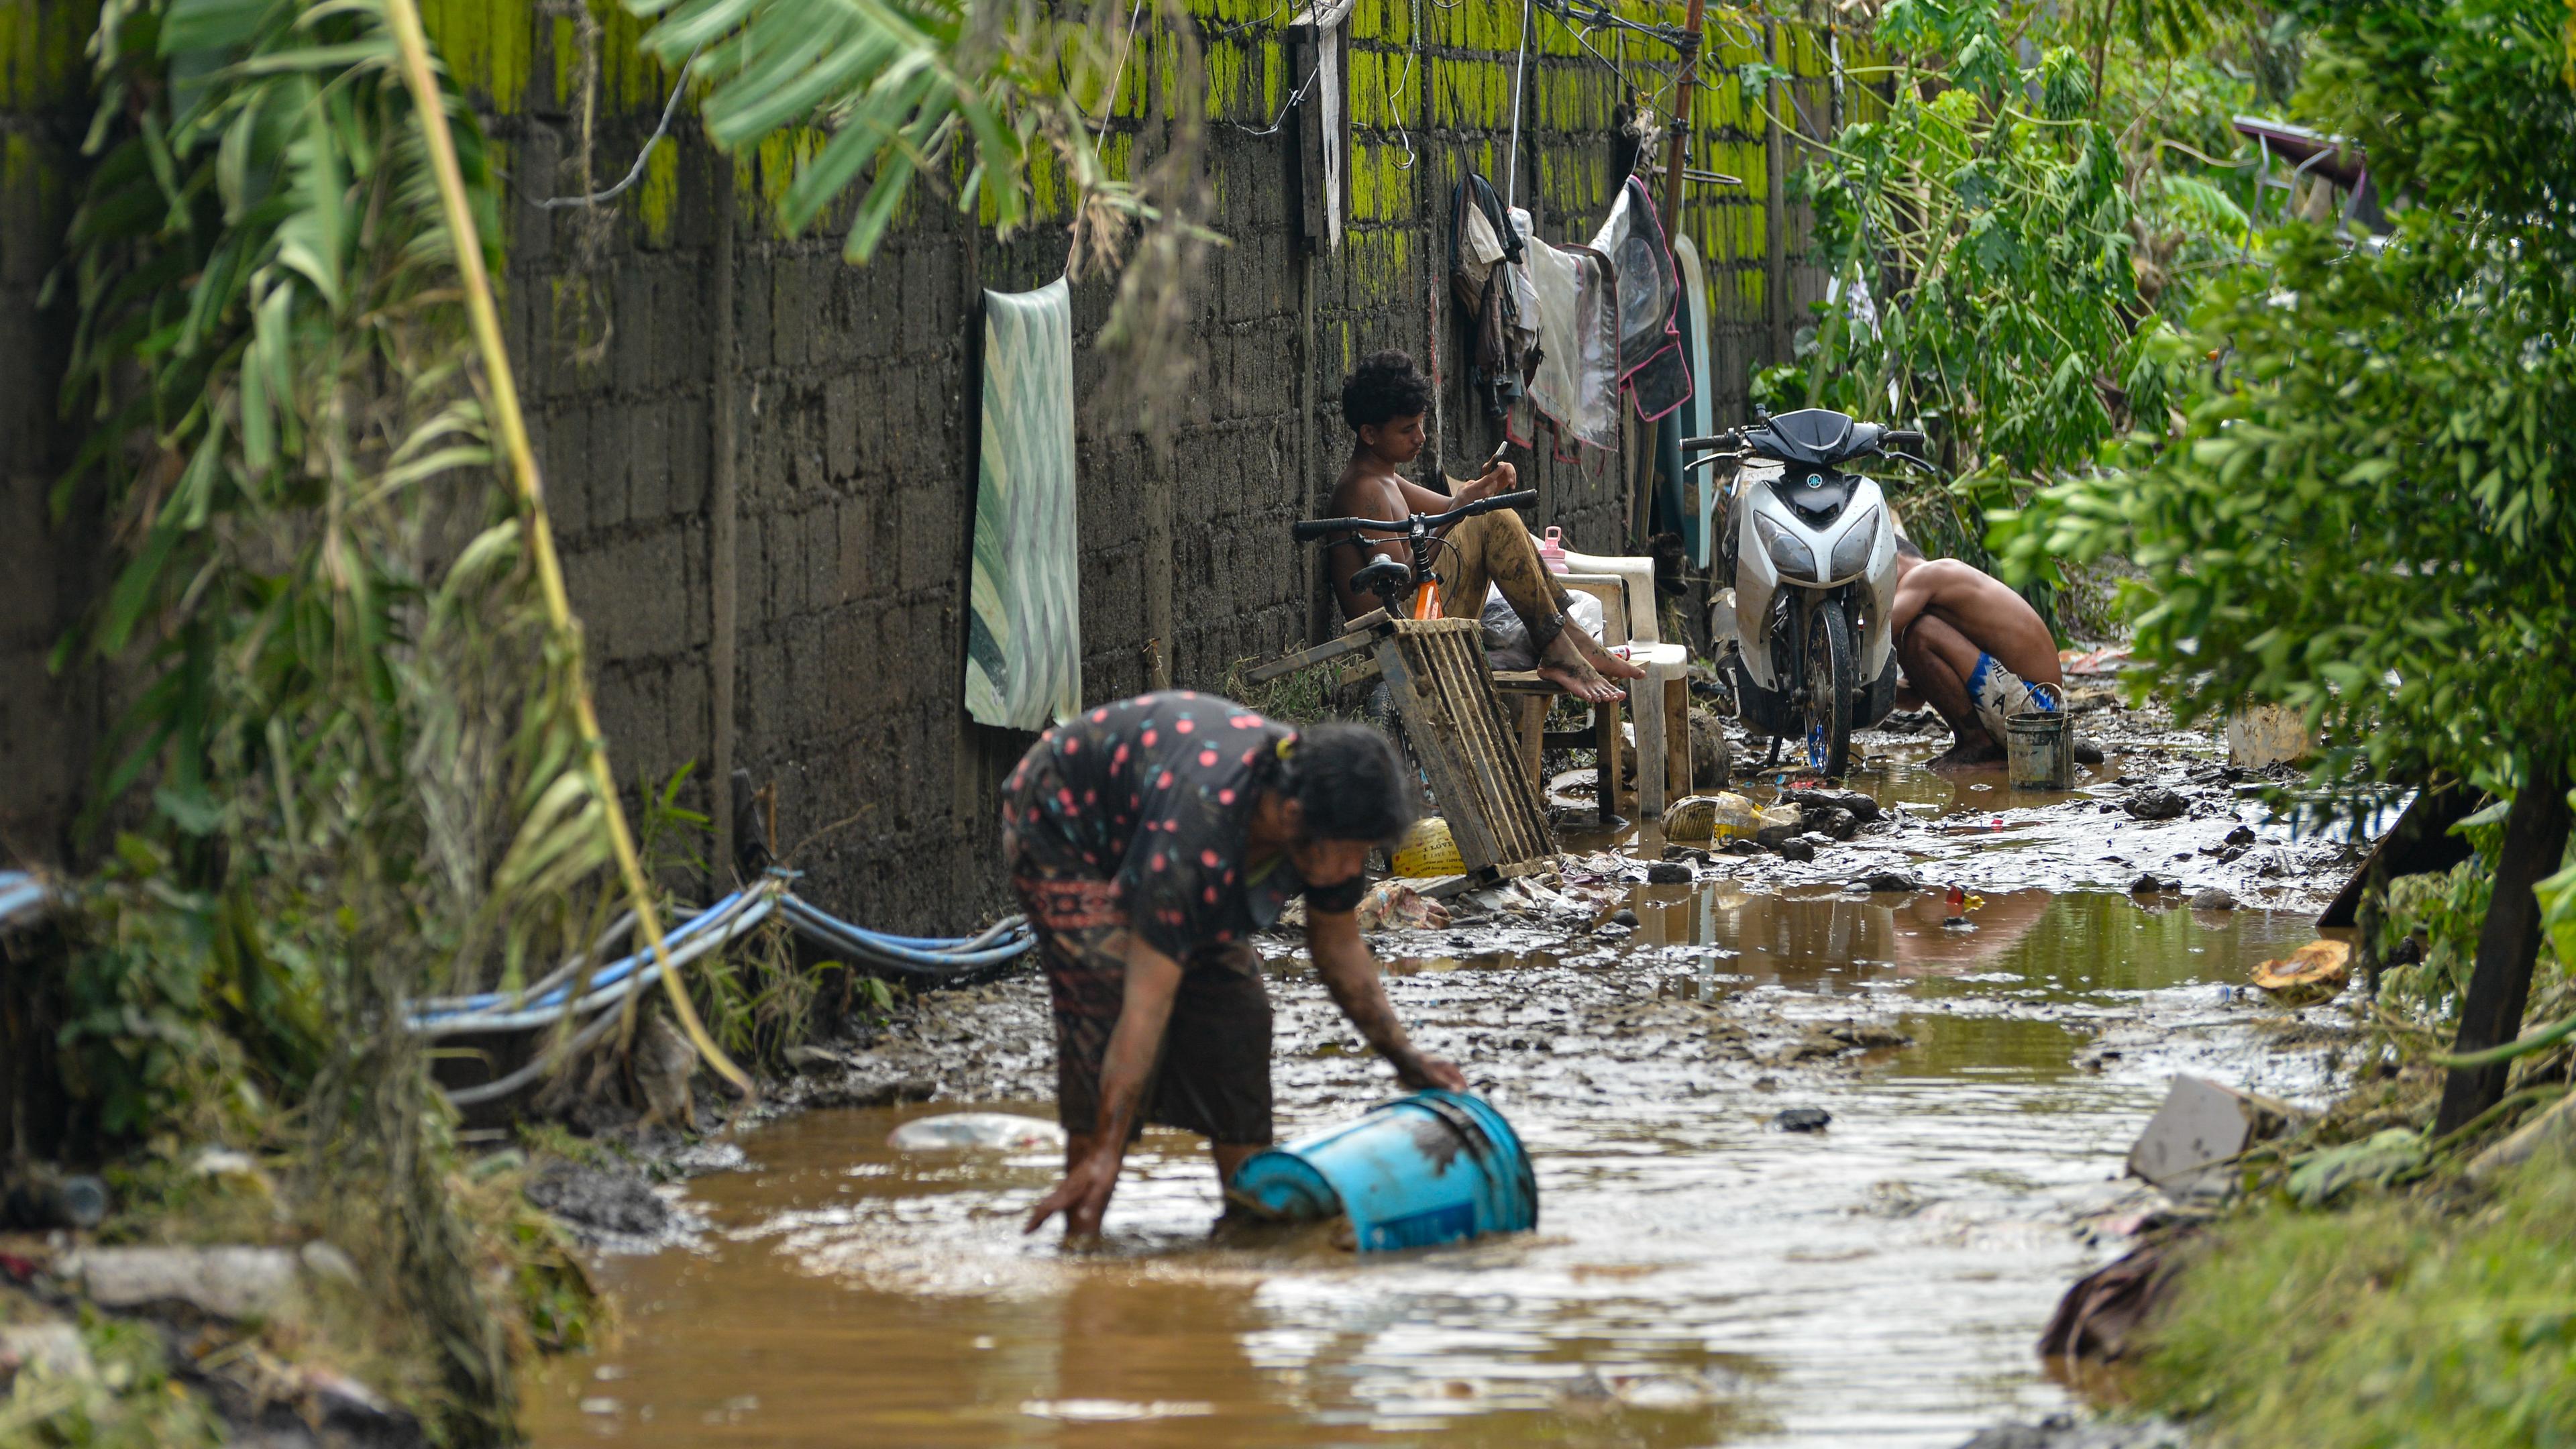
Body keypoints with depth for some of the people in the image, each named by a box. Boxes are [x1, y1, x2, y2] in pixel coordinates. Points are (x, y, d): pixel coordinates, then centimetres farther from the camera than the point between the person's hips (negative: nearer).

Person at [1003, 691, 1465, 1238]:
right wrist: (1104, 1156, -45)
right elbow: (1147, 1004, -45)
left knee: (1234, 1006, -2)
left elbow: (1340, 949, -1)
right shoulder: (1196, 833, -45)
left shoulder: (1331, 817, -21)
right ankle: (1081, 1235, -24)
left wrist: (1405, 1059, -3)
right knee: (1109, 1010, -24)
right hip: (1060, 825, -8)